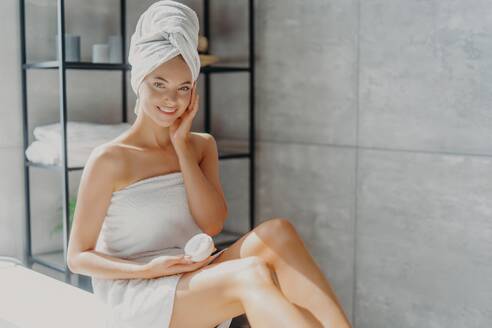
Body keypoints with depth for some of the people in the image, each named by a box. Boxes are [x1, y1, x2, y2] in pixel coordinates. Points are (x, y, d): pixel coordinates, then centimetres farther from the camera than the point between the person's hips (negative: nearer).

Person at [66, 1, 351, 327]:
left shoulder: (202, 145, 11)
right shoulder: (109, 159, -4)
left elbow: (212, 224, -3)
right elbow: (78, 256, -2)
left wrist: (182, 145, -4)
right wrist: (146, 270, -18)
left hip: (197, 285, 5)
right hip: (138, 298, -5)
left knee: (277, 232, -24)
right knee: (251, 275, -33)